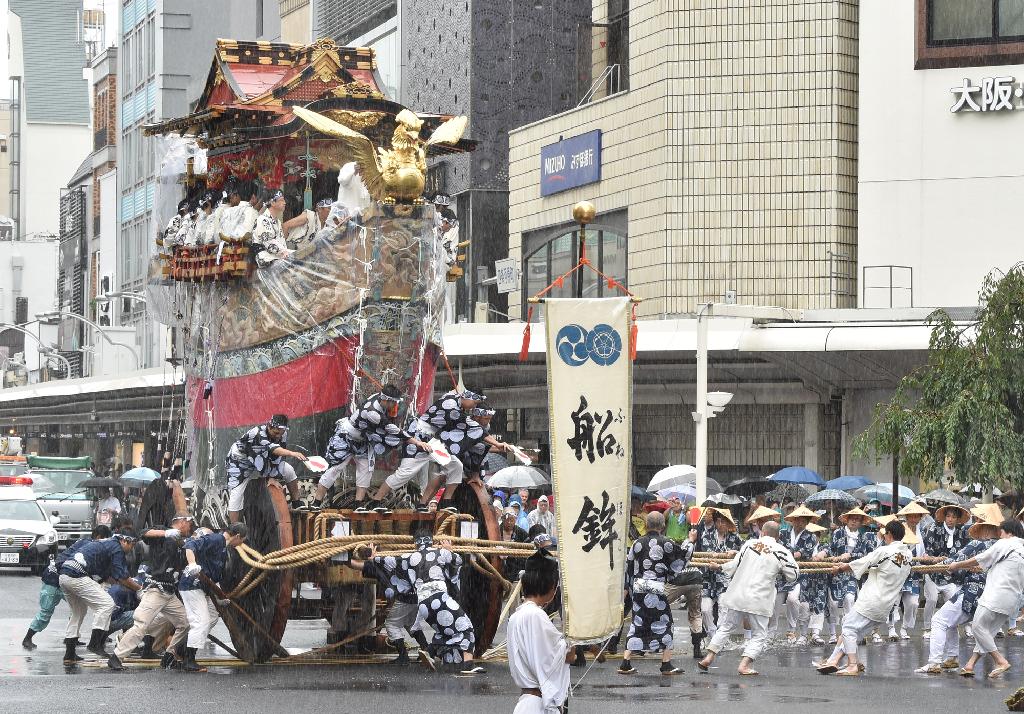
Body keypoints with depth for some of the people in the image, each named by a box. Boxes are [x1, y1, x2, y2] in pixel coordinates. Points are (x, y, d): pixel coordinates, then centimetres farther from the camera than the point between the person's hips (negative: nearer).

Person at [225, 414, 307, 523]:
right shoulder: (257, 433, -37)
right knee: (236, 497, -19)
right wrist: (292, 453, -68)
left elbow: (278, 455, -9)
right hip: (239, 464, -6)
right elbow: (272, 448, -53)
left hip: (260, 463, 6)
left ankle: (296, 504, 12)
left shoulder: (282, 434, -15)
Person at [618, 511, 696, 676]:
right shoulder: (665, 543, -8)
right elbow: (682, 556, 4)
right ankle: (667, 665, 7)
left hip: (638, 588, 4)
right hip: (656, 590, -4)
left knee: (636, 625, 10)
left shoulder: (638, 543, 5)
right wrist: (691, 541, 20)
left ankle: (626, 664, 6)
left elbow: (629, 566, 11)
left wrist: (628, 587, 22)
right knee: (664, 624, 7)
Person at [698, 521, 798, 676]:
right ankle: (744, 665, -9)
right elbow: (792, 576, 1)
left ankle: (708, 658, 18)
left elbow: (735, 565, 5)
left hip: (738, 595, 3)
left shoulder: (750, 543, 3)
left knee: (727, 627, 19)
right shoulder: (781, 552, -4)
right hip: (759, 599, -3)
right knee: (759, 635, 7)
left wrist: (719, 567, 23)